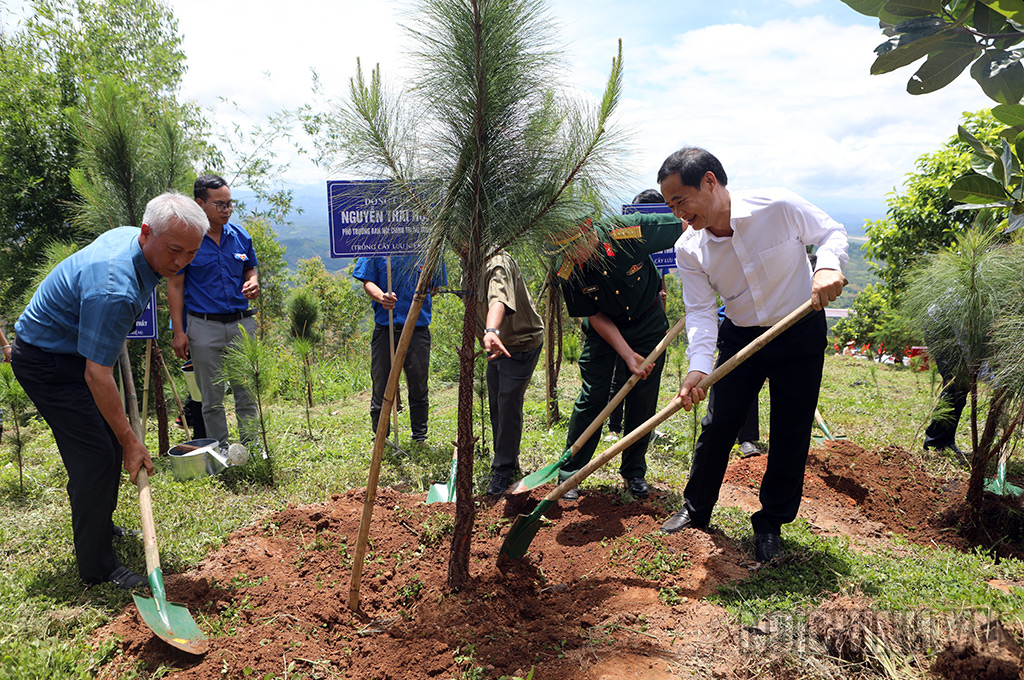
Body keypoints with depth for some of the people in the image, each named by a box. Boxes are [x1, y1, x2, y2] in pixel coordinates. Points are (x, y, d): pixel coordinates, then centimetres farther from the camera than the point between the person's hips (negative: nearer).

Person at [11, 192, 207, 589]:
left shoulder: (127, 236, -6)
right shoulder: (115, 289, -36)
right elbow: (96, 374, -32)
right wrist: (130, 441, -27)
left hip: (72, 346, 10)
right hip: (47, 363, -10)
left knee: (111, 443, 16)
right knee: (96, 455, -12)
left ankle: (99, 527, 35)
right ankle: (96, 568, -1)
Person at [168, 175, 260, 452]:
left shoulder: (241, 236, 6)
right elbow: (175, 285, -2)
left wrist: (252, 284, -6)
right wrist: (178, 332, -6)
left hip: (242, 324, 3)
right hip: (204, 327, -3)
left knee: (247, 392, 7)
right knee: (212, 398, 7)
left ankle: (251, 447, 18)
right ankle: (221, 452, 18)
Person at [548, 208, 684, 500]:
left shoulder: (632, 231, -31)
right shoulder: (568, 272, -25)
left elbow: (690, 225, -17)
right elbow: (596, 317, -14)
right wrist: (628, 355, -23)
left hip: (649, 322, 0)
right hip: (605, 329, 0)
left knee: (643, 400, 1)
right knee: (592, 397, -5)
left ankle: (634, 471, 19)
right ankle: (568, 475, 7)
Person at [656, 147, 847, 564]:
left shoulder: (780, 208, -21)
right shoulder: (689, 250, -13)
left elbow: (831, 233, -5)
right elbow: (700, 311, -15)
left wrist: (828, 265, -27)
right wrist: (698, 367, -30)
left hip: (800, 334, -2)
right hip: (740, 338, 2)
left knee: (790, 435, 3)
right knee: (716, 427, 3)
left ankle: (770, 525, 20)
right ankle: (695, 511, 24)